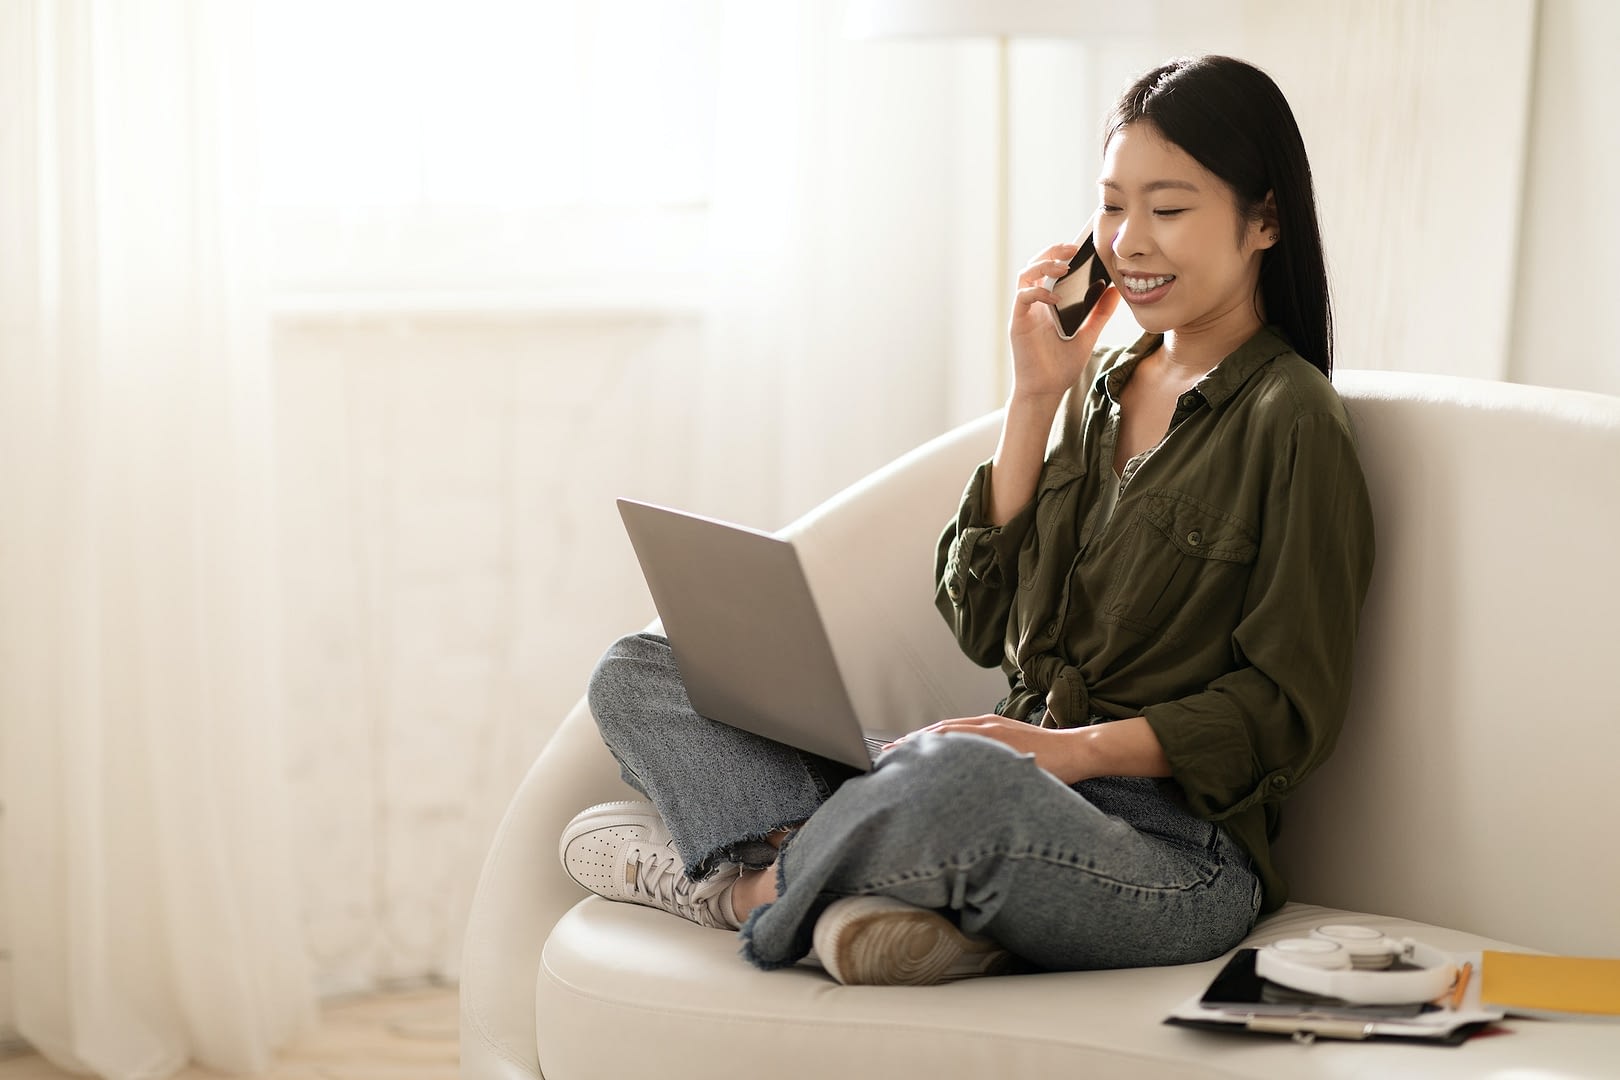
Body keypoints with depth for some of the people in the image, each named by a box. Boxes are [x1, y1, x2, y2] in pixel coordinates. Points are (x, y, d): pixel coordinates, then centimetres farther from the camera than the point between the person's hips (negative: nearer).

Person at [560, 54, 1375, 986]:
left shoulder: (1292, 423, -4)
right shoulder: (1102, 384, 17)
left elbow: (1287, 711, -7)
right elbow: (985, 625, 10)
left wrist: (1081, 747, -19)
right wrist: (1037, 398, 4)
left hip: (1174, 857, -7)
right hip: (1011, 806, 8)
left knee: (957, 773, -42)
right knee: (638, 674, -1)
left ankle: (744, 885, -12)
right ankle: (856, 899, -26)